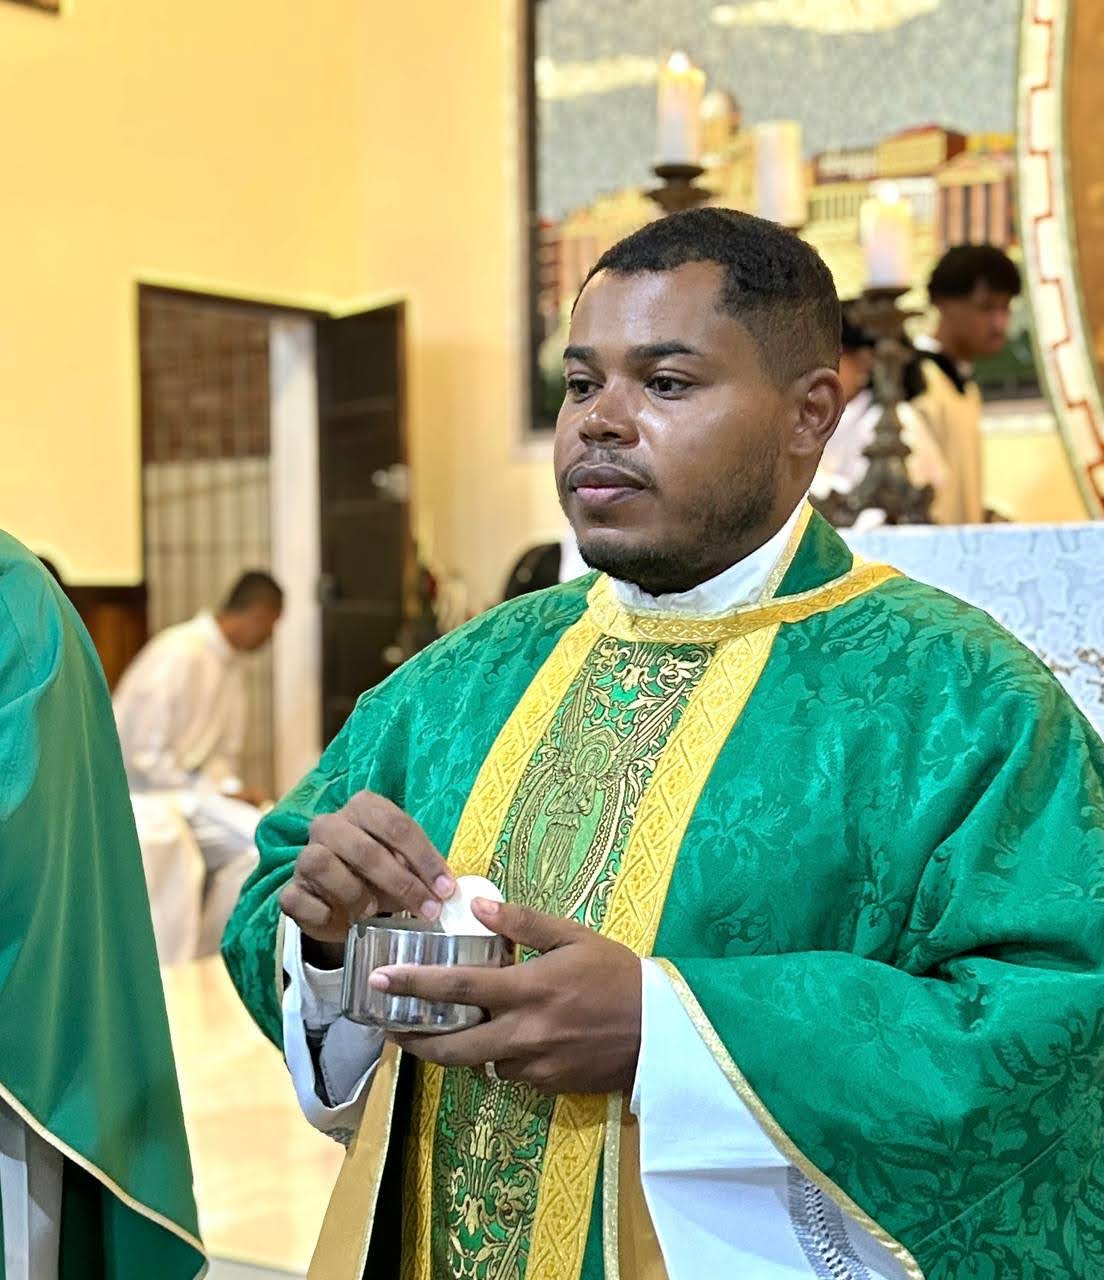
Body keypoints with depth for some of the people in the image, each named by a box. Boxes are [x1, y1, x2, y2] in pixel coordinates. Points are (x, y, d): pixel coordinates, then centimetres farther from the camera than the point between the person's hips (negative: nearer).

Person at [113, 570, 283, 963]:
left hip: (191, 787, 8)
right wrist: (217, 793, -17)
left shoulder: (230, 665, 9)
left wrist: (230, 788, -4)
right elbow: (144, 755, -22)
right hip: (140, 793, -8)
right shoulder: (179, 655, -20)